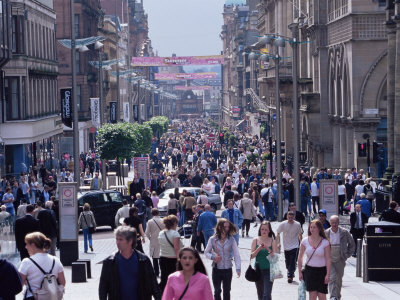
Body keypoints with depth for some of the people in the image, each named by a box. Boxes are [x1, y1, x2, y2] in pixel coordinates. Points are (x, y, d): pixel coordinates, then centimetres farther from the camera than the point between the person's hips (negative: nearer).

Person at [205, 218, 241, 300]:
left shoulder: (231, 239, -5)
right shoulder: (212, 239, -4)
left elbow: (236, 255, -6)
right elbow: (206, 252, 5)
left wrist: (238, 268, -15)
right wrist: (213, 257, -16)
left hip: (227, 269, 0)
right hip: (216, 269, 0)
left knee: (226, 291, 10)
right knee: (217, 291, 0)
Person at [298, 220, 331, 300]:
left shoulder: (325, 242, -5)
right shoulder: (305, 241, 0)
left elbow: (328, 259, -4)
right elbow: (300, 258, 8)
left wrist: (328, 274, -9)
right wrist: (300, 272, 5)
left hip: (322, 270, -1)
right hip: (309, 270, 1)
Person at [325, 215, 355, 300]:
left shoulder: (344, 232, -4)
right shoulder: (325, 233, -5)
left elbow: (352, 244, 9)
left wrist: (347, 255, 2)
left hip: (340, 260, 1)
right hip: (329, 260, -1)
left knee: (339, 279, 10)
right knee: (332, 278, -15)